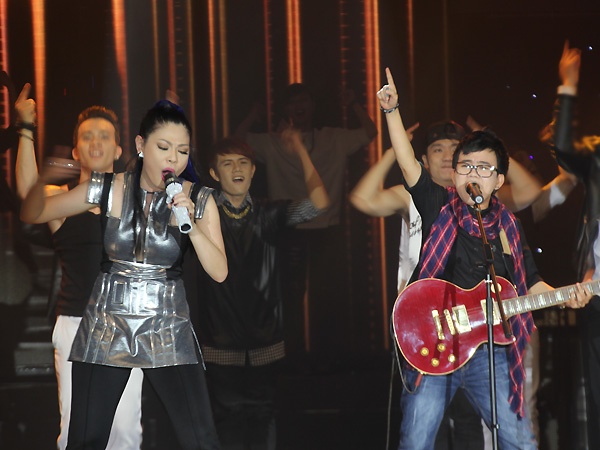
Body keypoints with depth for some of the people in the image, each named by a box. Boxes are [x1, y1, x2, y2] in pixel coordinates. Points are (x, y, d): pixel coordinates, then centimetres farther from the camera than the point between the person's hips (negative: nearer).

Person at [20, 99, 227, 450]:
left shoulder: (199, 200, -3)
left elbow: (219, 272, -7)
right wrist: (43, 180, -21)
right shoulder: (107, 190, -3)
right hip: (106, 328, 1)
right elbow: (31, 215, 0)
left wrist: (190, 222, -21)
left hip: (168, 329, 0)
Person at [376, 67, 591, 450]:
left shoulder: (508, 225, 10)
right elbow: (408, 163, -9)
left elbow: (530, 282, 15)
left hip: (490, 352, 2)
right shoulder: (439, 207, 3)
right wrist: (392, 110, -19)